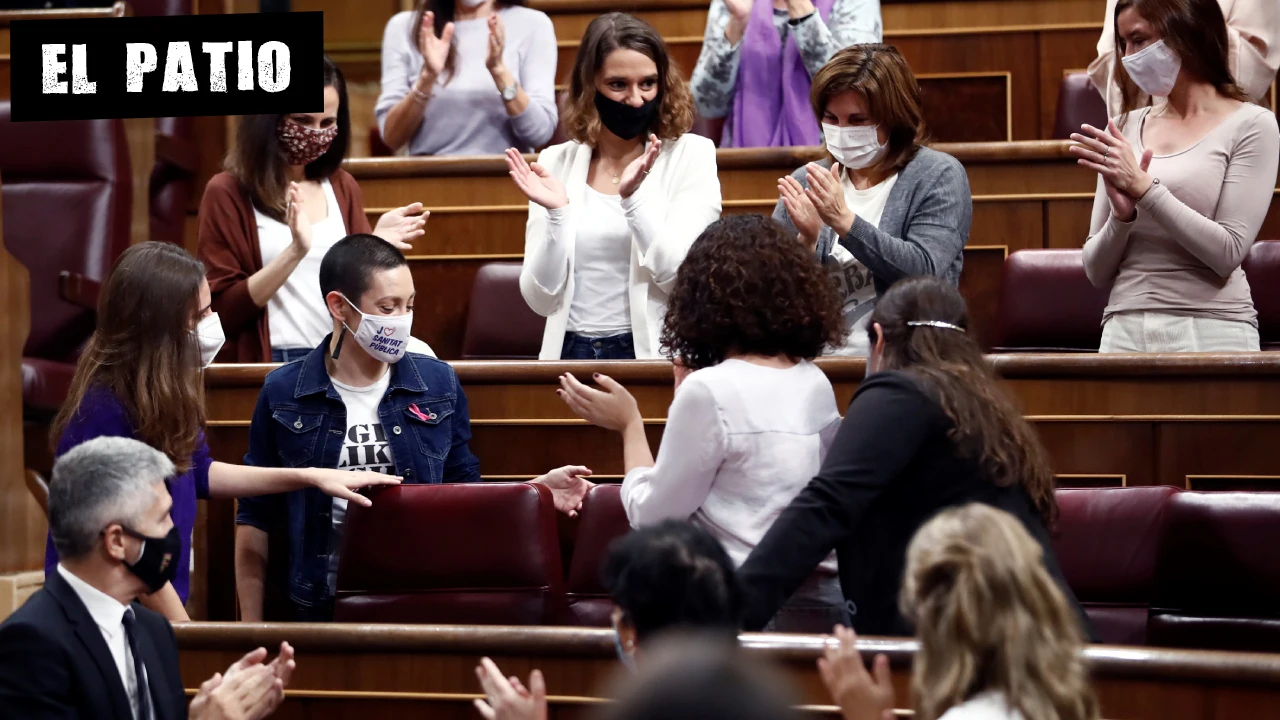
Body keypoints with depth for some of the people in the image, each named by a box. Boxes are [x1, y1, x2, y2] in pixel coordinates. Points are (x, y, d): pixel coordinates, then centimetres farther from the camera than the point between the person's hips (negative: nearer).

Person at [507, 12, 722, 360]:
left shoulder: (691, 154, 1)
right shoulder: (555, 162, 7)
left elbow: (687, 280, -9)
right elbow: (542, 300, 2)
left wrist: (632, 198, -19)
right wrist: (557, 213, -11)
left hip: (656, 354, -1)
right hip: (571, 354, 1)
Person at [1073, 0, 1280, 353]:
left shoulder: (1251, 125, 0)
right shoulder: (1124, 130, 10)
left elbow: (1228, 253, -9)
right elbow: (1097, 273, 9)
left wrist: (1143, 187, -13)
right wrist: (1122, 214, -9)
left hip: (1213, 333, -3)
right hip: (1124, 329, 3)